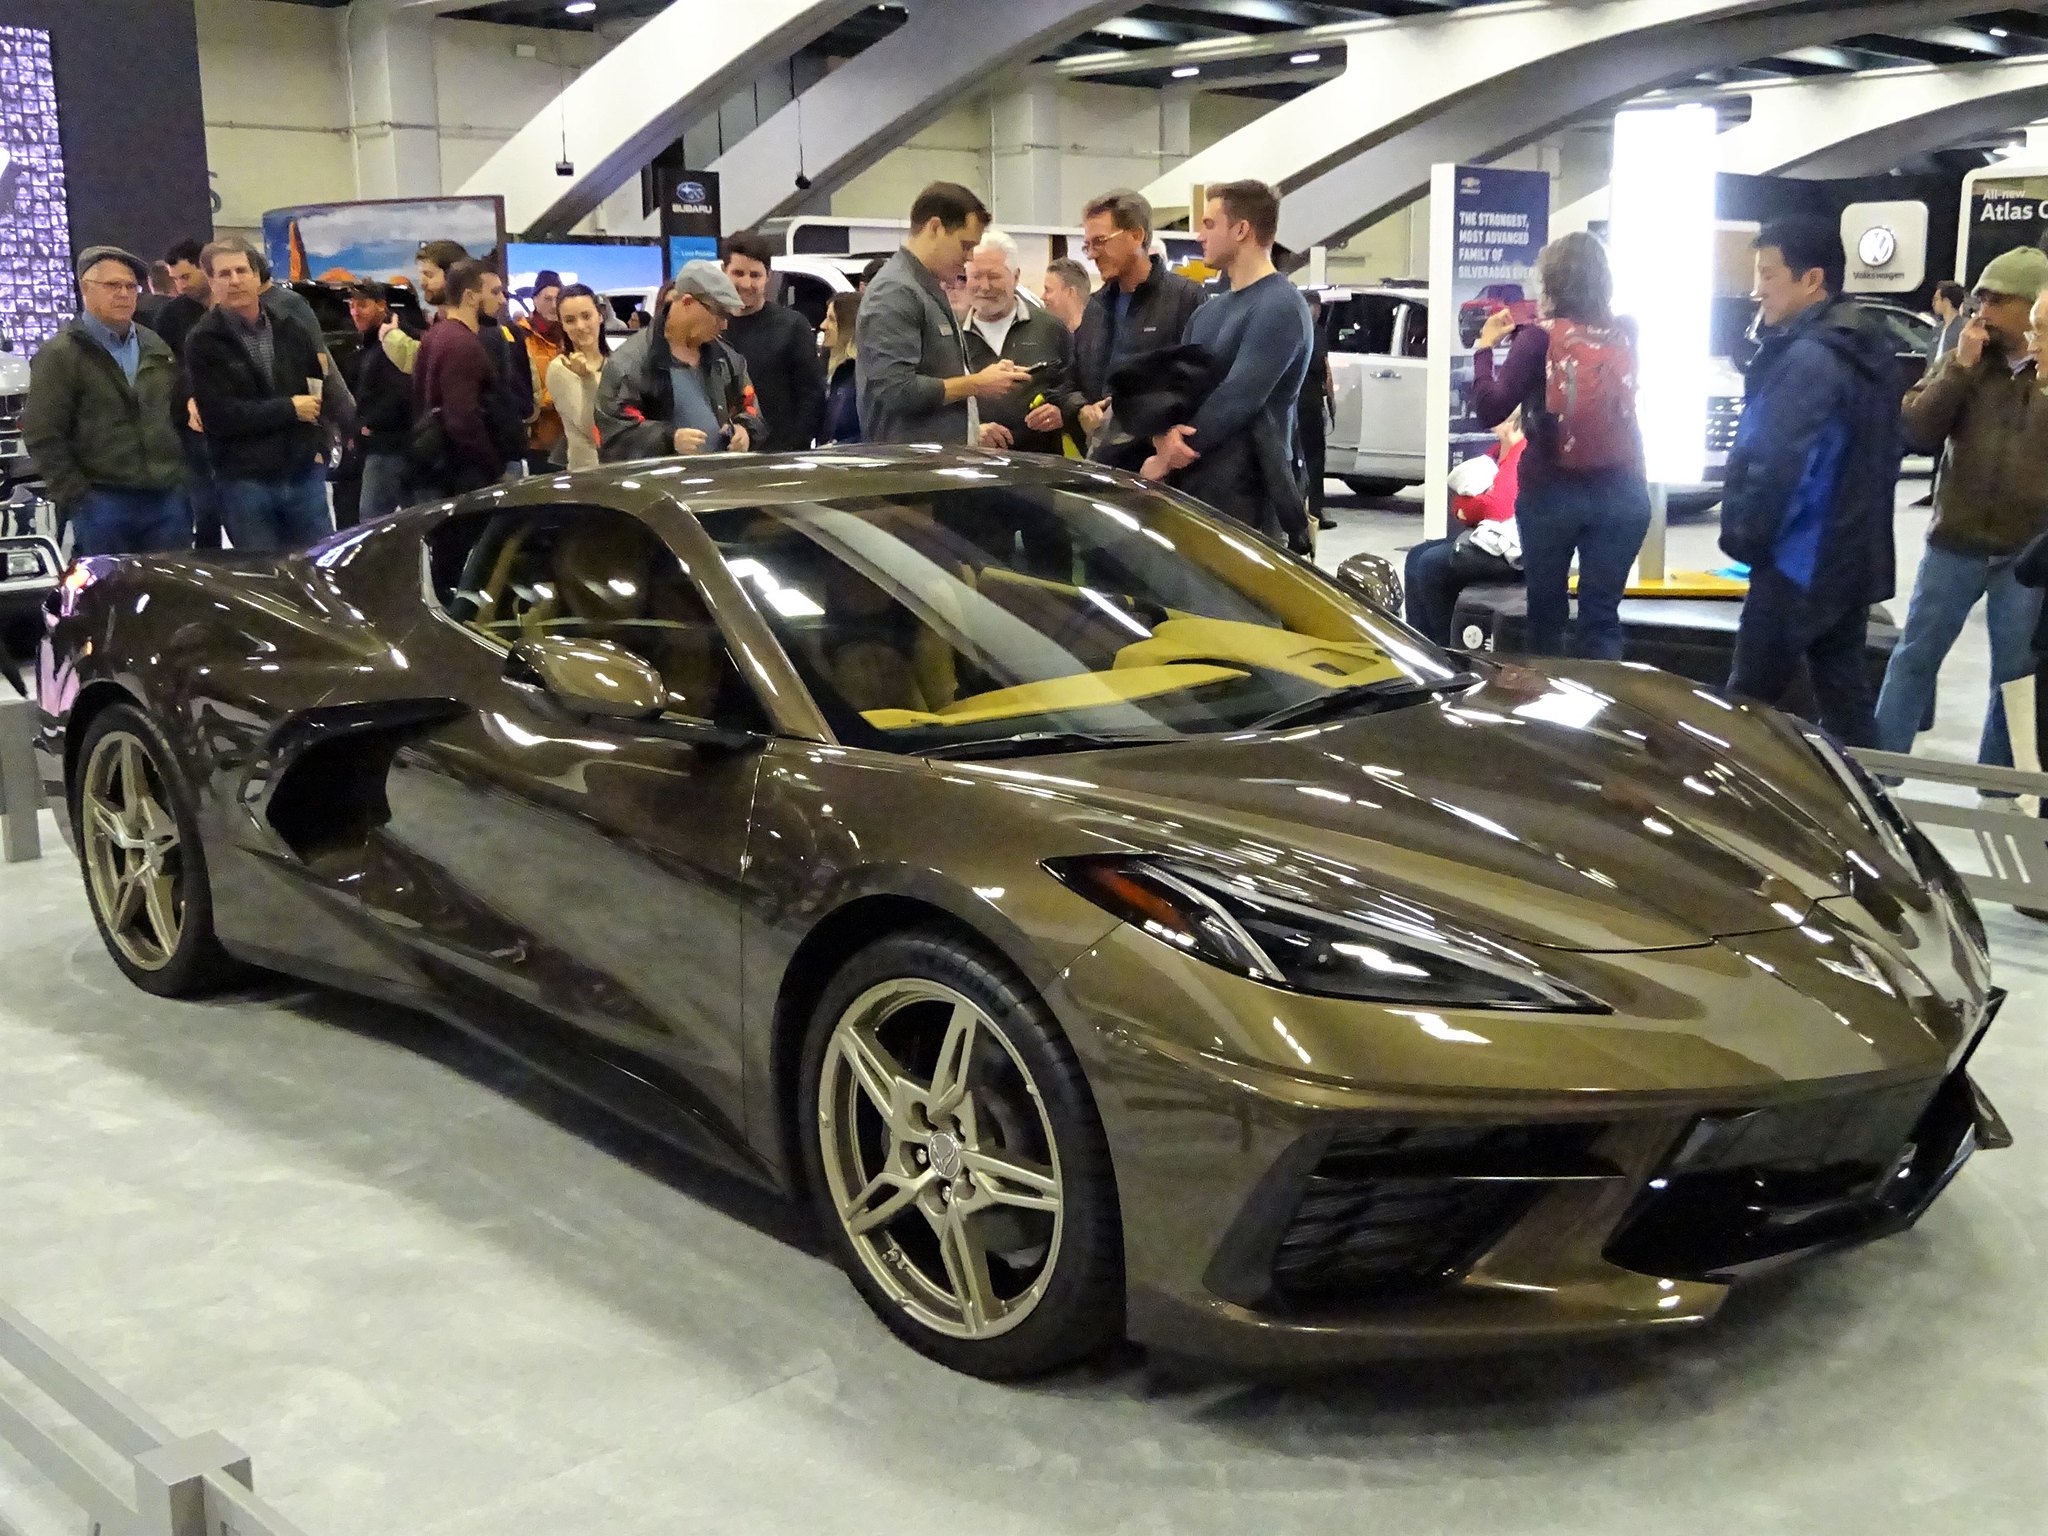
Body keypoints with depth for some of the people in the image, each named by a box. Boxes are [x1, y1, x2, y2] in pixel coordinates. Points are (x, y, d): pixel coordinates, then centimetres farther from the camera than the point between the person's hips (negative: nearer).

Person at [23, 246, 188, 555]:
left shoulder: (155, 347, 16)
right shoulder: (59, 355, -4)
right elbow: (42, 436, -8)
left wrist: (180, 473, 13)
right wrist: (75, 497, -12)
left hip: (167, 496, 5)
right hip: (102, 502, -5)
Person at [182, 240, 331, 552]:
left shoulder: (288, 326, 8)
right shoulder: (203, 342, -5)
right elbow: (218, 416, -15)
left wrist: (321, 444, 2)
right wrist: (290, 409, -9)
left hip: (303, 473, 3)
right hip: (244, 481, -3)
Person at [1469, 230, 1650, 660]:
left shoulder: (1541, 338, -10)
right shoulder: (1624, 337, 3)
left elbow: (1490, 408, -16)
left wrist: (1485, 346, -2)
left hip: (1551, 492, -3)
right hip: (1620, 493, 3)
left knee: (1546, 613, 14)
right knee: (1601, 617, 5)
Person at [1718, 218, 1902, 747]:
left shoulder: (1807, 357, -20)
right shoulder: (1868, 350, 12)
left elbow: (1772, 461, -24)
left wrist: (1743, 536, -10)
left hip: (1800, 561, -9)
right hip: (1852, 558, 9)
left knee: (1750, 701, 0)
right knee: (1843, 689, 13)